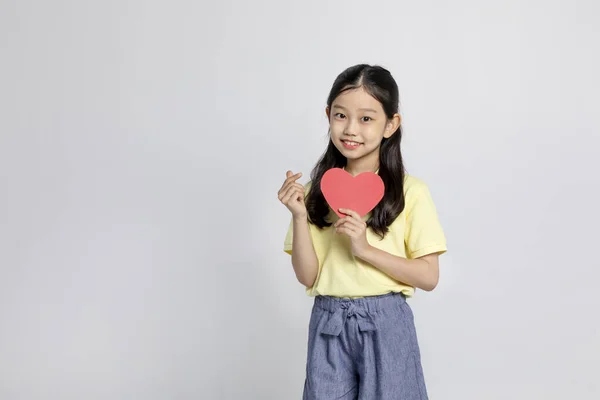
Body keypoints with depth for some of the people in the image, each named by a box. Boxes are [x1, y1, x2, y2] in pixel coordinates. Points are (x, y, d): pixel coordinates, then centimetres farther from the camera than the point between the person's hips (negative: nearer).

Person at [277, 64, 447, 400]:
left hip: (386, 324, -2)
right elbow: (307, 276, 0)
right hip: (328, 323, 2)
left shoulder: (410, 192, -6)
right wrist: (300, 217, -13)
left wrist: (365, 249, -17)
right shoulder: (318, 191, 3)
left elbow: (429, 277, -7)